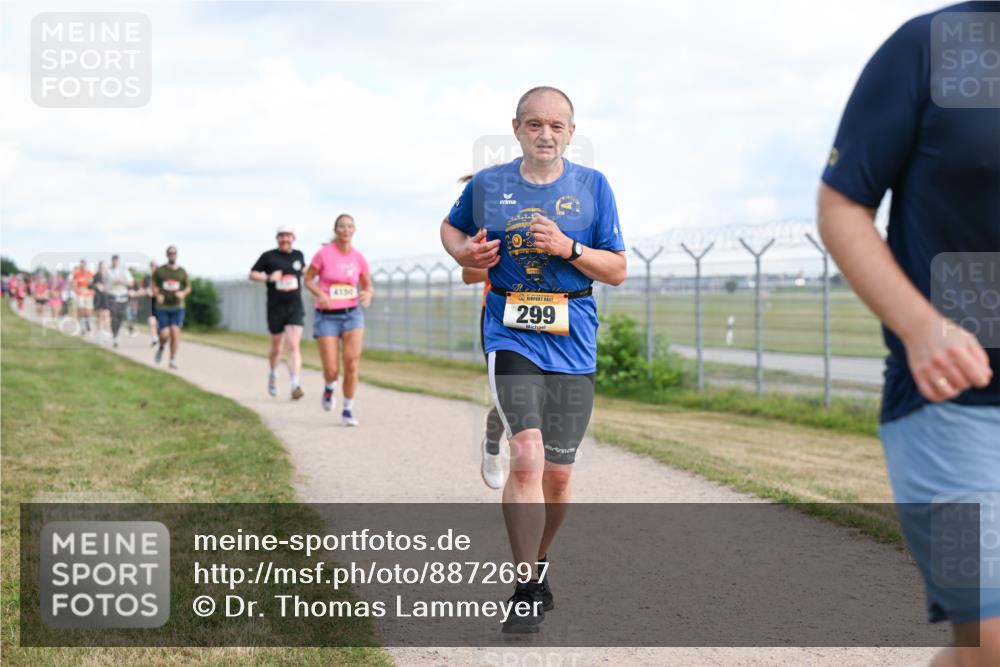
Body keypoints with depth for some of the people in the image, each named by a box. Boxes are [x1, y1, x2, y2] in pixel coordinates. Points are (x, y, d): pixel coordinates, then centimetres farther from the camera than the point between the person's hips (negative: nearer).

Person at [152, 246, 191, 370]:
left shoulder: (182, 272, 6)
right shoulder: (159, 271, 2)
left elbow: (188, 287, 14)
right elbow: (154, 286, 9)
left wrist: (183, 293, -8)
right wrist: (157, 295, -11)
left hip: (178, 307, 1)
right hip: (162, 307, -1)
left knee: (175, 332, -12)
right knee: (164, 334, -9)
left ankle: (173, 360, -1)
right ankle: (161, 347, 28)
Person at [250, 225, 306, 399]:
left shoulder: (299, 255, 8)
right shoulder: (268, 256, -2)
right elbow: (252, 274, 1)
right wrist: (268, 277, -15)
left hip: (295, 308, 1)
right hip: (275, 309, -1)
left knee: (293, 346, -14)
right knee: (276, 347, 13)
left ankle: (295, 385, -22)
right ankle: (273, 374, 43)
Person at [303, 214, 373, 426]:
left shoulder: (359, 258, 1)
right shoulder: (323, 254, -8)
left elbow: (369, 286, 12)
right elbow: (308, 280, 1)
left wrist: (368, 294, -12)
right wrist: (320, 294, -19)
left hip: (352, 314, 2)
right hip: (327, 317, -2)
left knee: (352, 365, -13)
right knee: (331, 370, -6)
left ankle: (348, 411, 4)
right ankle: (329, 388, 32)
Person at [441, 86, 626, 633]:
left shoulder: (592, 186, 2)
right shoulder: (487, 185, 4)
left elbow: (617, 270, 3)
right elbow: (451, 227, 23)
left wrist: (568, 248, -14)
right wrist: (464, 252, 0)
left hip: (573, 342, 2)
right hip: (511, 336, -1)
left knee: (558, 473, 8)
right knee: (526, 455, -19)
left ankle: (537, 561, 33)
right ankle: (527, 590, -12)